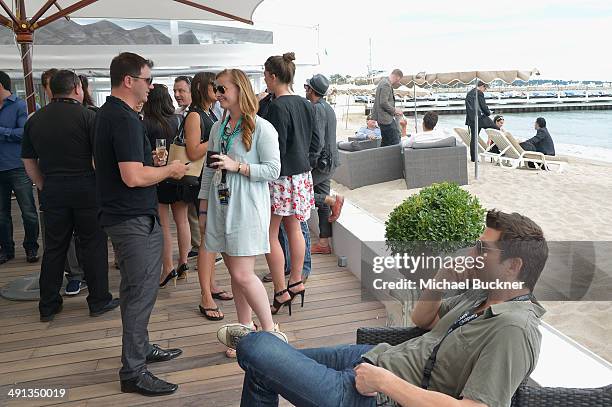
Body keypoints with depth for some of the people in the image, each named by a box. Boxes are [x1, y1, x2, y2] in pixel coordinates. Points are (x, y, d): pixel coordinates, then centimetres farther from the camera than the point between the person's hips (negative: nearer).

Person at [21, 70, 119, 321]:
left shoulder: (35, 119, 8)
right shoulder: (87, 115, -8)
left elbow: (28, 161, 12)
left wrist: (44, 187, 18)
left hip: (52, 191, 4)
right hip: (86, 190, -4)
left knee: (54, 247, 13)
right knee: (93, 244, 6)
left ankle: (48, 305, 21)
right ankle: (99, 300, 14)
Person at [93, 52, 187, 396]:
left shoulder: (108, 113, 13)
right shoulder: (126, 120, -20)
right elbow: (133, 177, -27)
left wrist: (153, 162, 12)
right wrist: (170, 170, -12)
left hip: (124, 216, 11)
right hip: (134, 219, -11)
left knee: (140, 288, 20)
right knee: (140, 293, -2)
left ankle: (141, 349, 35)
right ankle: (133, 372, 9)